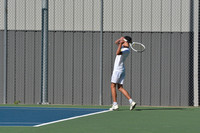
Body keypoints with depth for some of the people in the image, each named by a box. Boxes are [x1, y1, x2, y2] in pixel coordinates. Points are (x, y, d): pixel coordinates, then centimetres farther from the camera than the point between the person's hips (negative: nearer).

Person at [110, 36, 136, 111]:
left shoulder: (126, 50, -16)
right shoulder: (124, 47, 12)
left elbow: (117, 53, -34)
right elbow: (116, 42, 25)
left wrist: (121, 43, -37)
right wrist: (120, 39, 4)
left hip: (117, 70, -9)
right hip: (122, 70, 9)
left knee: (113, 86, -2)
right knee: (120, 88, 7)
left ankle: (115, 105, -6)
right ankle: (131, 101, -5)